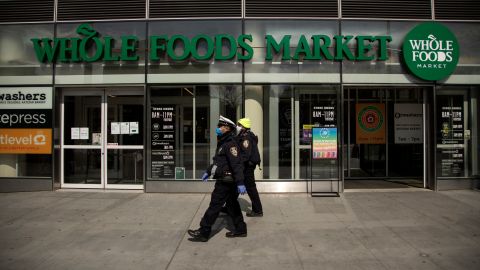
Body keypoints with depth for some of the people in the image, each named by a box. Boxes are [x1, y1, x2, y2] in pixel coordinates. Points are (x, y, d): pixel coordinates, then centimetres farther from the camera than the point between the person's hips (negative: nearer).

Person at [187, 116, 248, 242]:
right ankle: (240, 229, 24)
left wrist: (240, 183, -31)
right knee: (232, 205, 15)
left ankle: (203, 232, 4)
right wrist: (208, 171, 27)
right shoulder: (223, 143, 16)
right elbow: (218, 161, 26)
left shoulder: (230, 144, -18)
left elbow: (237, 164, -26)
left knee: (215, 205, -4)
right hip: (226, 180, 10)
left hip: (225, 182, -10)